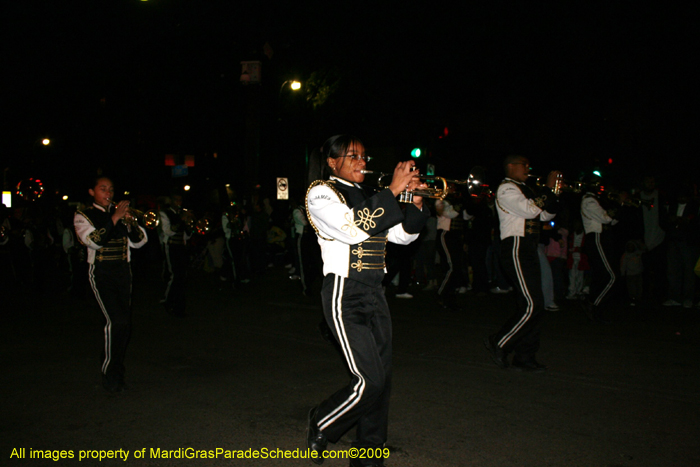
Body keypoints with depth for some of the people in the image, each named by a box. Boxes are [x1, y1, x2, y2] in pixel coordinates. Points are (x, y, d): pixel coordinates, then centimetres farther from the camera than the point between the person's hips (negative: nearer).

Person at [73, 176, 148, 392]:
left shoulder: (120, 213, 15)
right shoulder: (83, 216, 3)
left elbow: (140, 241, 8)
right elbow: (93, 241, -16)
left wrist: (130, 222, -9)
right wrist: (114, 219, -20)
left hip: (123, 271, 5)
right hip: (101, 272, -5)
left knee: (125, 325, 4)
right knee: (117, 320, -18)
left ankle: (116, 369, 21)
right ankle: (109, 374, -4)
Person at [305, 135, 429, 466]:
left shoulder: (367, 196, 16)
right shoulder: (322, 192, -5)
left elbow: (403, 235, 14)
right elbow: (351, 229, -23)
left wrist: (416, 203, -3)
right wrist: (392, 191, -21)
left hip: (375, 293, 7)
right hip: (344, 293, -7)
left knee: (382, 380, 7)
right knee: (369, 380, -11)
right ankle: (321, 426, 17)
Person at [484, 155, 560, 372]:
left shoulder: (523, 189, 24)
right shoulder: (507, 188, -7)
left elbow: (546, 215, 22)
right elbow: (531, 210, -20)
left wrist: (554, 193, 9)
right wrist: (548, 187, -9)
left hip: (528, 249, 10)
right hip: (516, 248, -10)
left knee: (533, 305, 7)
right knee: (531, 305, -14)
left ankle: (524, 358, 11)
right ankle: (499, 343, -1)